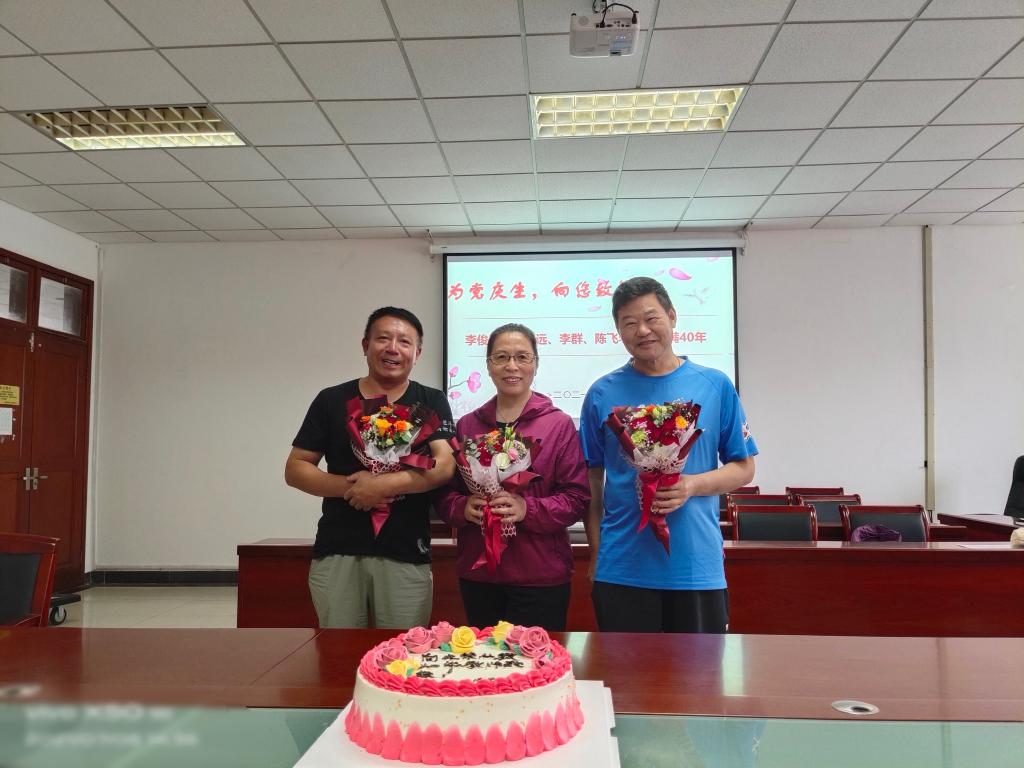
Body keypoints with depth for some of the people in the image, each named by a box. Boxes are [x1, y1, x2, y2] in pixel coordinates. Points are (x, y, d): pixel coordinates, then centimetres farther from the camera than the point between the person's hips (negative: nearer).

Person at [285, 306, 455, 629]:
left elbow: (444, 467, -9)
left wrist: (382, 483, -20)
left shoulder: (431, 402, 3)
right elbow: (295, 469, 5)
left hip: (406, 556, -1)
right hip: (337, 552, 1)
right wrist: (348, 486, -11)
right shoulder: (331, 400, 6)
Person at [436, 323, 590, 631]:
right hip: (477, 575, 3)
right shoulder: (466, 425, 8)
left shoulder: (560, 425, -2)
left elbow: (578, 498, -5)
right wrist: (463, 507, -11)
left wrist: (528, 509, -20)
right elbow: (445, 493, 10)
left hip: (540, 577, -3)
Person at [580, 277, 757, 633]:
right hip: (622, 568, 0)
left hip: (698, 565, 0)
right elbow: (592, 480, 8)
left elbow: (743, 468, 6)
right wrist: (596, 553, 6)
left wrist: (692, 486, -13)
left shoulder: (716, 386, 2)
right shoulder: (602, 394, 2)